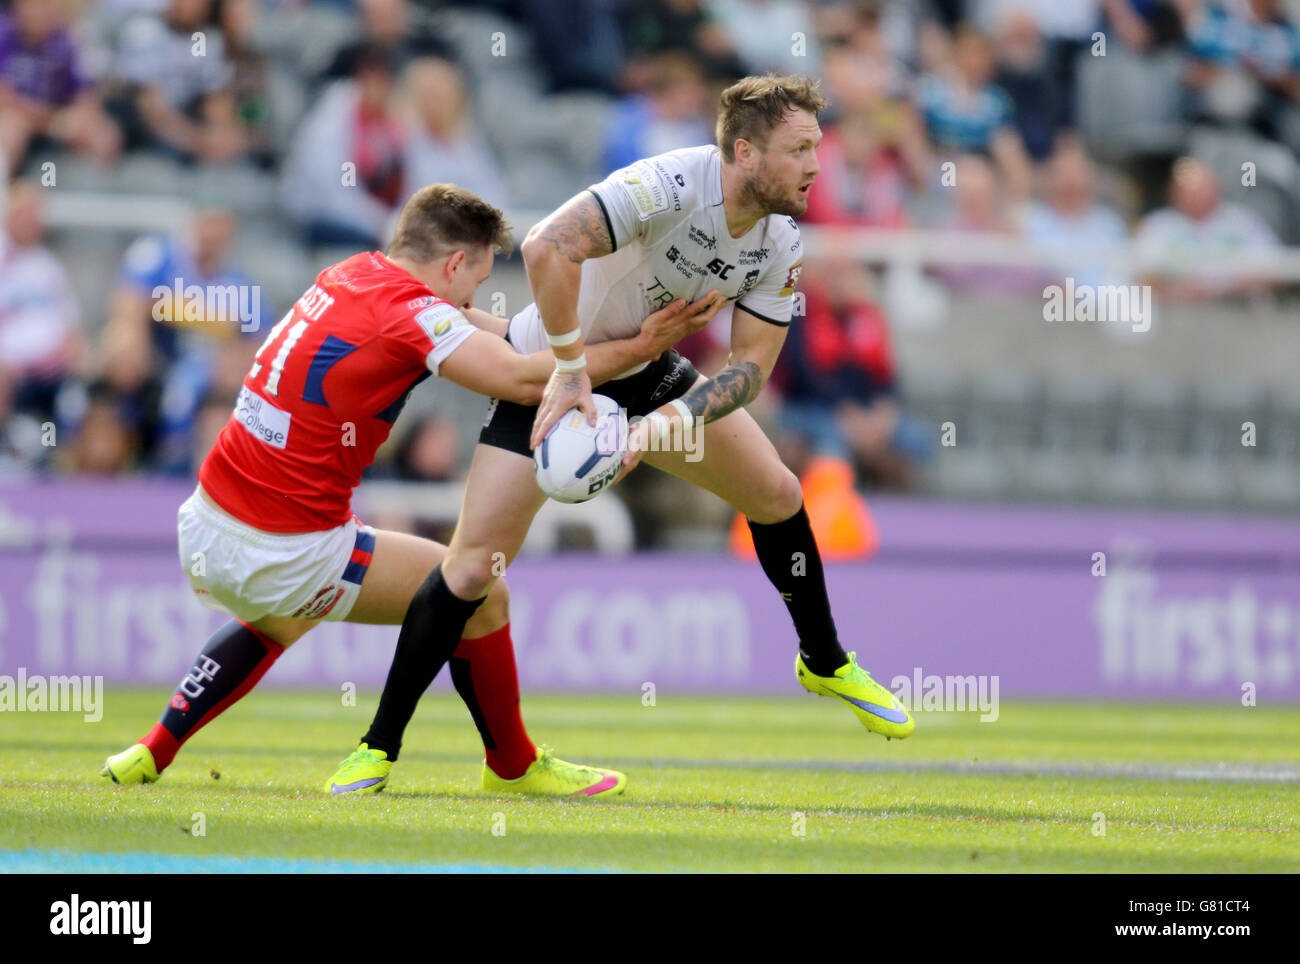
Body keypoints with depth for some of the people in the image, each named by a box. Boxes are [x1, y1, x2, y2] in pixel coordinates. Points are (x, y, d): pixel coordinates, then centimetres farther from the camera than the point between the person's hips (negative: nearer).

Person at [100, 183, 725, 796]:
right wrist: (639, 347, -13)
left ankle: (151, 754, 37)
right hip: (282, 555, -9)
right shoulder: (408, 310, -16)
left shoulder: (351, 277, 10)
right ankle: (513, 765, 21)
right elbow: (521, 379, -22)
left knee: (277, 622, 41)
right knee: (480, 596, 4)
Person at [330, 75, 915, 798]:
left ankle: (826, 663, 32)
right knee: (474, 566, -14)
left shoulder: (781, 243, -11)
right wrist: (571, 372, -38)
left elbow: (752, 364, -10)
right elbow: (547, 249, -44)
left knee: (778, 497, 8)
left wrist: (674, 418, -29)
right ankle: (379, 748, -3)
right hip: (551, 367, -7)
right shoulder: (670, 186, -33)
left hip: (647, 370, 7)